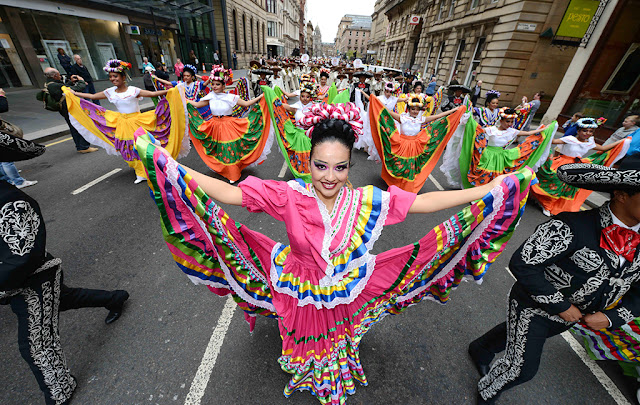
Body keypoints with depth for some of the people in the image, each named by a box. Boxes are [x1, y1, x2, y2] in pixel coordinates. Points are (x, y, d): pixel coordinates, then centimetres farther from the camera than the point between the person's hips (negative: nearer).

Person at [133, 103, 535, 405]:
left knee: (338, 344, 32)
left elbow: (426, 201, -17)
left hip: (344, 300, 1)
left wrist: (491, 189, -17)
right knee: (303, 341, 30)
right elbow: (228, 193, -26)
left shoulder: (368, 200, -22)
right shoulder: (289, 195, -26)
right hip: (299, 297, -1)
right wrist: (166, 163, -31)